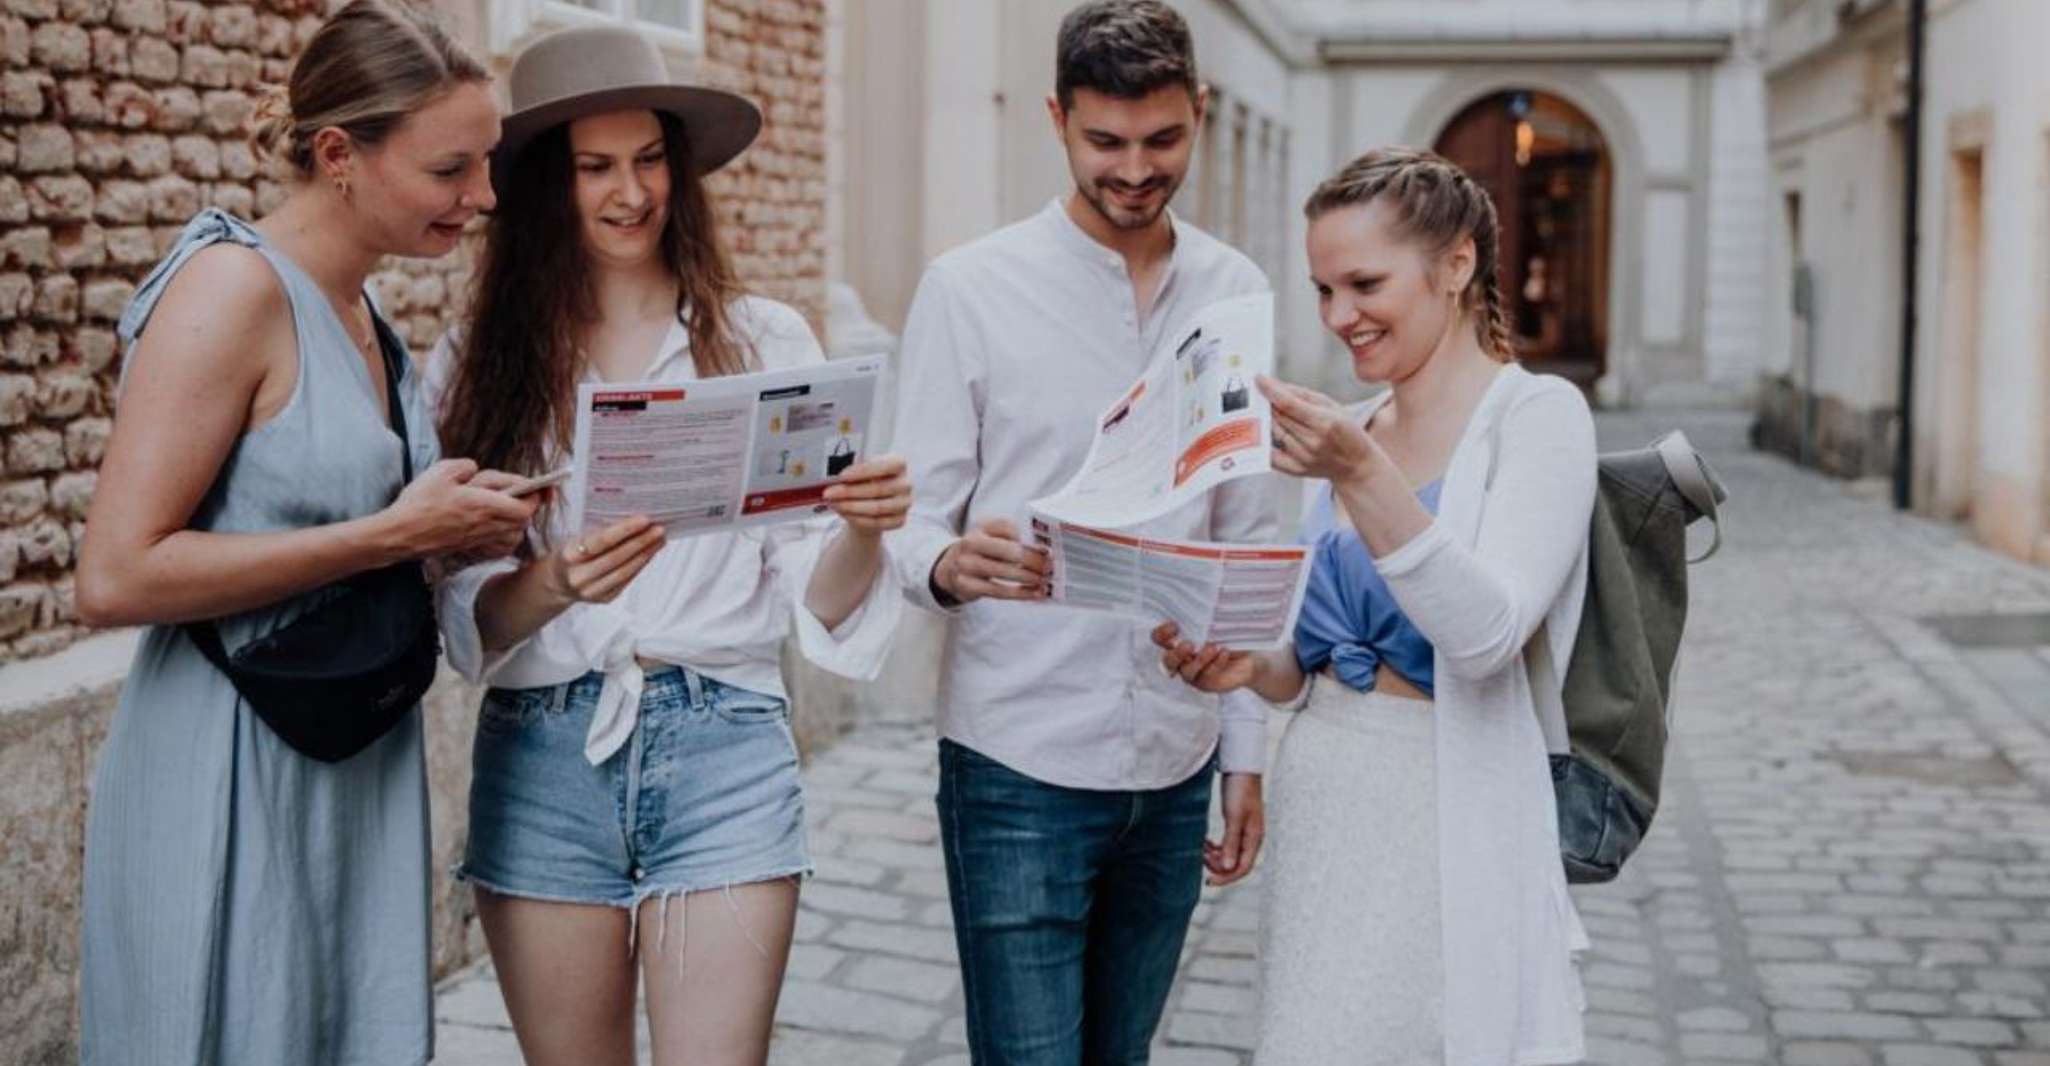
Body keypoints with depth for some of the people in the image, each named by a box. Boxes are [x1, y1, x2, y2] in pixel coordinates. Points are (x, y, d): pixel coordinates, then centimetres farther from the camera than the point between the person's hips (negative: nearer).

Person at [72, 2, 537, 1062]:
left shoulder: (358, 313, 10)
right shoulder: (234, 287, -15)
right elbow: (115, 577, -21)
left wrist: (453, 524, 4)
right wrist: (396, 532, -18)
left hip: (353, 768, 8)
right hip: (230, 783, -8)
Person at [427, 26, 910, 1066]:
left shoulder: (765, 343, 2)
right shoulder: (476, 364, 3)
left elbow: (818, 600, 2)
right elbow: (467, 615, -1)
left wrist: (864, 525, -19)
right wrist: (556, 580, -21)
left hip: (726, 753, -1)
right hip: (541, 761, 1)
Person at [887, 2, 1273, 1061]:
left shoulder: (1235, 293, 6)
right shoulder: (969, 288, -5)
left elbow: (1246, 545, 11)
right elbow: (911, 524, -5)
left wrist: (1247, 749, 9)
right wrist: (950, 565, -29)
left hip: (1175, 769, 4)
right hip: (1021, 770, -3)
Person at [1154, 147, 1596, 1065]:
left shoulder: (1536, 416, -8)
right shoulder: (1350, 432, 11)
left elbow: (1484, 635, -21)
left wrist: (1362, 475, -30)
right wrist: (1251, 666, -3)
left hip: (1442, 827, -6)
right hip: (1319, 818, 6)